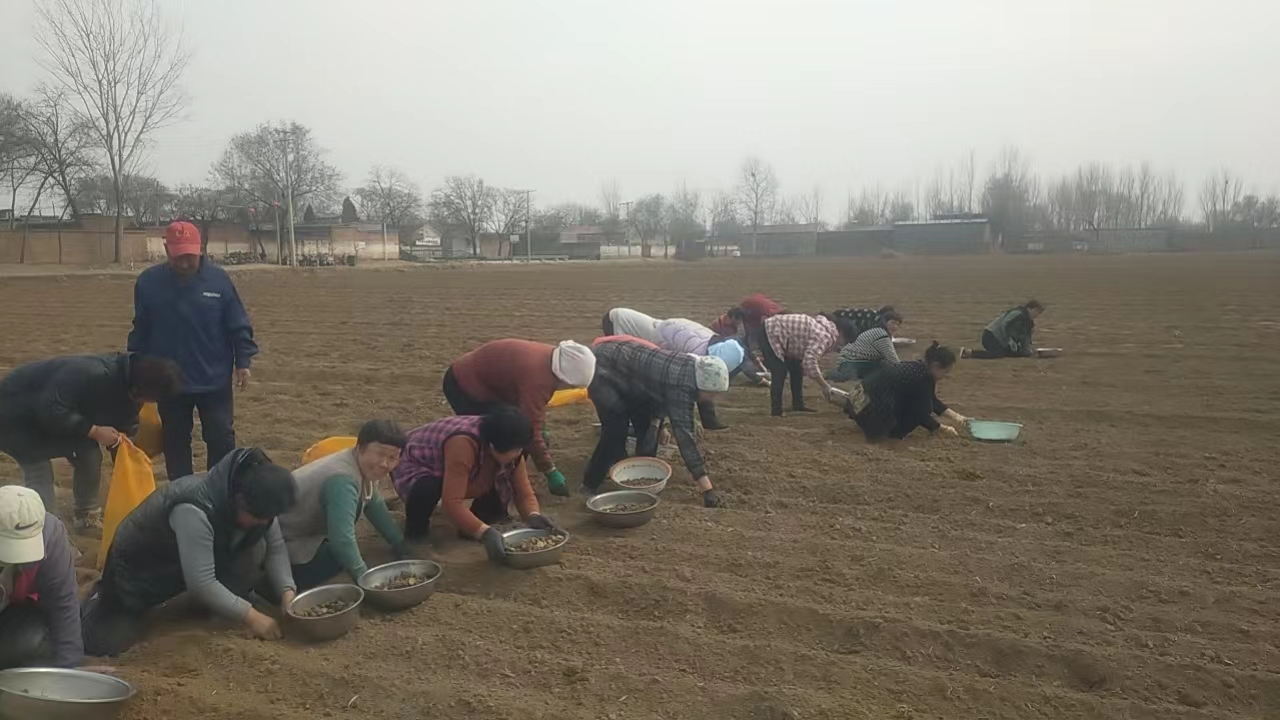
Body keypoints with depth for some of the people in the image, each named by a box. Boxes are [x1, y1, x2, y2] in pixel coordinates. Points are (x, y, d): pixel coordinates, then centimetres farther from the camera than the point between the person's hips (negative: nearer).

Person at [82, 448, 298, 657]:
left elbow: (276, 547, -8)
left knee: (255, 548, -21)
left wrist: (288, 591, -24)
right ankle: (102, 598, 16)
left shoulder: (258, 503, -18)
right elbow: (201, 584, -39)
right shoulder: (194, 510, -39)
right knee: (103, 644, -14)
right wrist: (250, 616, -34)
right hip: (138, 564, -5)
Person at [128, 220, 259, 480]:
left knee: (221, 439, 4)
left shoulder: (218, 279, -7)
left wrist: (243, 361, -6)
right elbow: (140, 330, 6)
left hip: (215, 379, -1)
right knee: (175, 442, 13)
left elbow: (238, 325, -1)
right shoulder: (149, 281, -4)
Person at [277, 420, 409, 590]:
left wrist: (401, 546, 16)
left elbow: (376, 506, 13)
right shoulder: (342, 481, -32)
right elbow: (342, 538, -36)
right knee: (339, 560, -18)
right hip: (280, 544, -10)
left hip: (305, 532, 10)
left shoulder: (365, 468, -2)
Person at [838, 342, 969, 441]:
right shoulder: (921, 378, -22)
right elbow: (921, 414, -16)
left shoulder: (921, 368, 6)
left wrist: (955, 416, 12)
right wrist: (943, 429, -3)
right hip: (869, 404, -9)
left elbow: (933, 401, 16)